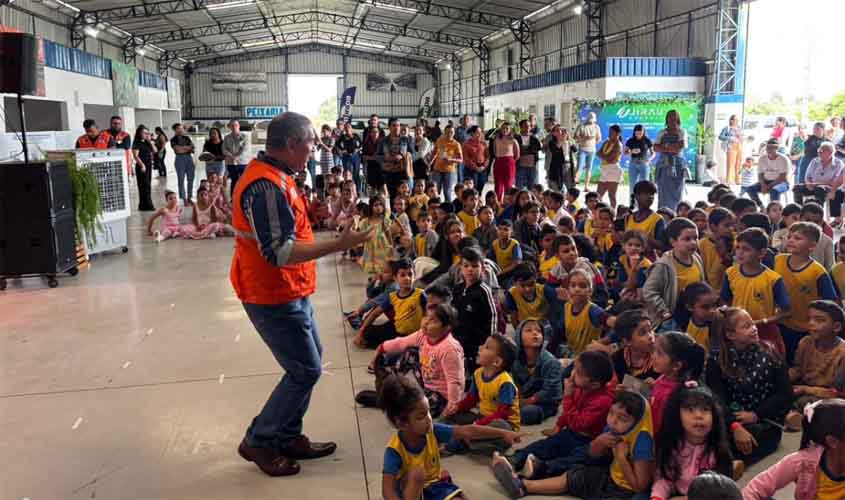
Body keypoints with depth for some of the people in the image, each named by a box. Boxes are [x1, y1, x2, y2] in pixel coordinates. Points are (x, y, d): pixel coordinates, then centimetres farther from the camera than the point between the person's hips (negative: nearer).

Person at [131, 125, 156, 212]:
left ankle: (143, 205, 15)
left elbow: (155, 151, 8)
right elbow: (135, 155, -14)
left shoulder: (147, 142, 15)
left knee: (147, 186, 9)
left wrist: (150, 141, 1)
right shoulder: (137, 143, -6)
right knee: (144, 186, -7)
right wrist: (142, 165, -21)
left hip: (149, 165, 8)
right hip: (142, 166, -8)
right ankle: (147, 205, -6)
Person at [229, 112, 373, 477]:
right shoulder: (266, 185, -24)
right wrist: (340, 244, -29)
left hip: (289, 292, 10)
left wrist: (308, 216, 4)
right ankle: (258, 441, 14)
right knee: (306, 371, -2)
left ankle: (288, 437, 29)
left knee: (309, 363, 17)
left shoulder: (275, 177, 10)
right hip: (274, 297, -10)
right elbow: (280, 253, -29)